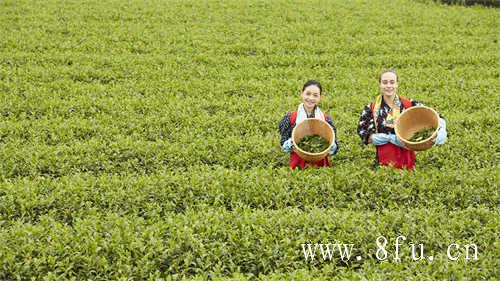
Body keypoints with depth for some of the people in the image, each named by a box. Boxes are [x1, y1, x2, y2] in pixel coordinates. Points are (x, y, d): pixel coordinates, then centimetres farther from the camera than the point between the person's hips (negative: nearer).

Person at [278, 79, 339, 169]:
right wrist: (290, 143, -15)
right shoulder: (289, 118, 4)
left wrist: (331, 146, -12)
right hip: (298, 166, -1)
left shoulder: (326, 119, 7)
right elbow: (284, 146, 6)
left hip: (321, 165, 1)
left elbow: (334, 148, 9)